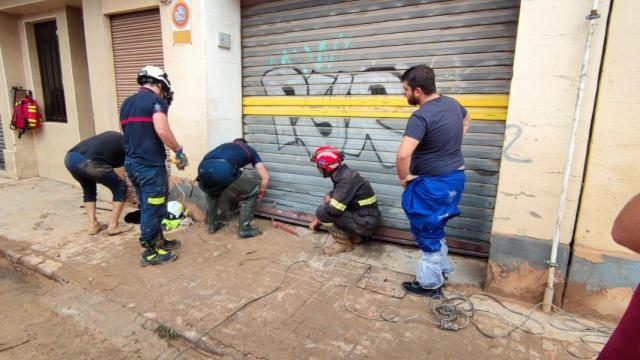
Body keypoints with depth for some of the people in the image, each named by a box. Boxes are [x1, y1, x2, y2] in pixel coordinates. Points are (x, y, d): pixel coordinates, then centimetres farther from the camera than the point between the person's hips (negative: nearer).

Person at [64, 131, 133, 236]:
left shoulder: (113, 136, 31)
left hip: (69, 158, 7)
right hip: (88, 162, -7)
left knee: (89, 190, 31)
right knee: (120, 188, 14)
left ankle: (93, 225, 28)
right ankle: (113, 226, 14)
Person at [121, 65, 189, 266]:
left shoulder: (126, 103, 17)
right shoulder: (156, 100, -10)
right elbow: (162, 131, -23)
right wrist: (179, 151, -11)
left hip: (131, 162, 9)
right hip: (150, 164, -9)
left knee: (147, 207, 18)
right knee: (152, 209, 1)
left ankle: (159, 241, 31)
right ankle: (149, 253, 12)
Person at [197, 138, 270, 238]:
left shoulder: (225, 146, 42)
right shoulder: (250, 150, 32)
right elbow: (265, 176, 24)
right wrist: (261, 192, 43)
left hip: (203, 168, 5)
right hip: (224, 170, -5)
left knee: (212, 194, 40)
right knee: (252, 193, 20)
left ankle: (212, 225, 41)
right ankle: (244, 229, 21)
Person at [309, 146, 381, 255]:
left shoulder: (347, 179, -24)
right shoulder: (342, 174, 5)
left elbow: (334, 209, -29)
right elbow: (334, 196, 18)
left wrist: (328, 202, -4)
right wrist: (317, 220, 20)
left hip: (365, 223, -9)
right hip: (362, 218, 9)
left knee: (322, 212, -15)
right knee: (326, 209, 15)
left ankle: (344, 243, 2)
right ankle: (354, 236, 16)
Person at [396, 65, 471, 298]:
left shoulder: (422, 116, -25)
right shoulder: (452, 104, 4)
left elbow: (403, 154, -36)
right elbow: (466, 119, 27)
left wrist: (404, 177, -17)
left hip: (433, 184, -9)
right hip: (455, 176, 9)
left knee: (428, 234, 8)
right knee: (435, 230, 24)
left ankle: (430, 284, 24)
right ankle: (442, 269, 40)